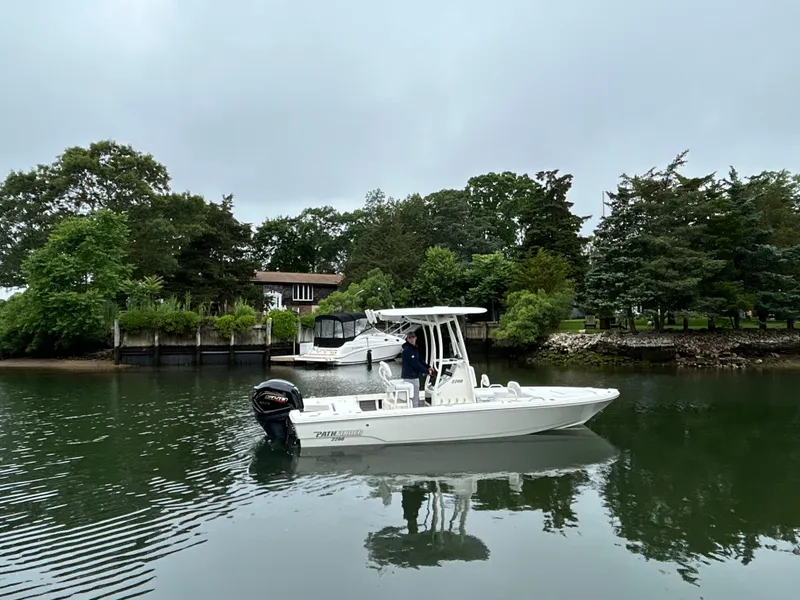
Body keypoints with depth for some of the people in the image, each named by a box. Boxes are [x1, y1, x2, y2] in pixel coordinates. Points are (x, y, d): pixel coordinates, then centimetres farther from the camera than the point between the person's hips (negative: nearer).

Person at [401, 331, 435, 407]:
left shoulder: (414, 348, 14)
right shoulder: (407, 350, -19)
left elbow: (420, 359, 19)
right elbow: (415, 363, -21)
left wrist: (428, 367, 6)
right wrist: (426, 371, -15)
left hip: (414, 376, 11)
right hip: (410, 377, -11)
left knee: (415, 398, 18)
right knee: (414, 399, -8)